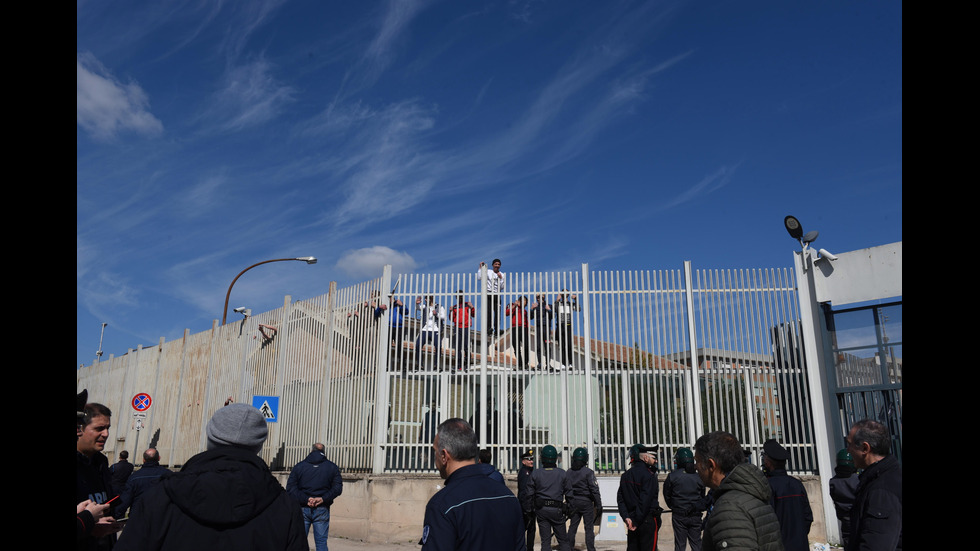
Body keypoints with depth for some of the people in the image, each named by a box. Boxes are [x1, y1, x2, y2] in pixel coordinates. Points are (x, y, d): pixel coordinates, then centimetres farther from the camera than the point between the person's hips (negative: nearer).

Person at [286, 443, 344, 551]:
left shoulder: (299, 466, 6)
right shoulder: (332, 467, 6)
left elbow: (290, 488, -4)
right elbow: (337, 488, -5)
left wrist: (305, 499, -11)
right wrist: (323, 499, -10)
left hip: (302, 509, 0)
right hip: (322, 510, 0)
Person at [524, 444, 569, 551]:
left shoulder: (535, 473, -2)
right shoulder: (562, 473, -3)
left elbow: (529, 494, 0)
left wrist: (526, 509, 9)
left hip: (541, 510, 1)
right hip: (557, 510, -1)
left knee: (545, 540, 8)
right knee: (563, 540, 8)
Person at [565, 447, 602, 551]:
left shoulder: (568, 473, 4)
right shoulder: (588, 472, -11)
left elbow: (565, 489, 8)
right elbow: (594, 489, -12)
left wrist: (568, 503, 16)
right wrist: (598, 504, -6)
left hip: (573, 503, 4)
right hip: (586, 503, -4)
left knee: (572, 527, 12)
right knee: (589, 528, 2)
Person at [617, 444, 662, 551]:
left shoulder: (625, 476, 11)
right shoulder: (649, 475, -12)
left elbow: (620, 499, 6)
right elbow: (645, 501, -18)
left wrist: (626, 517, -2)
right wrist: (637, 522, -14)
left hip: (631, 520, 7)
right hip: (648, 520, -7)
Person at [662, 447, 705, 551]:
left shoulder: (672, 476, -10)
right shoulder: (698, 476, -2)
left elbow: (667, 494, 0)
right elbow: (702, 495, 8)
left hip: (679, 515, -2)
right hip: (696, 515, 2)